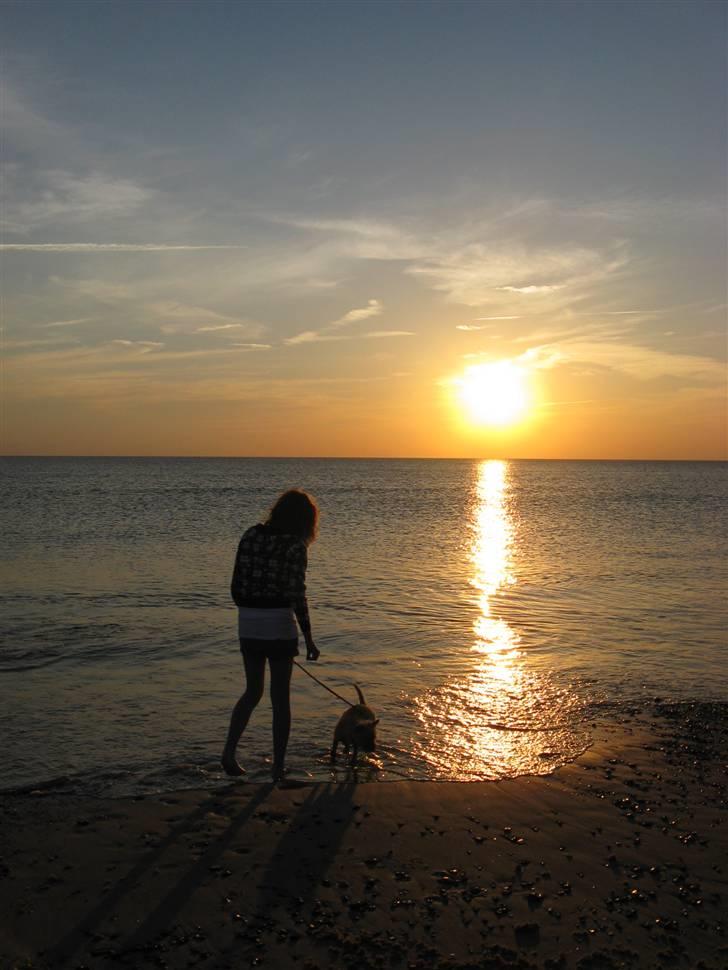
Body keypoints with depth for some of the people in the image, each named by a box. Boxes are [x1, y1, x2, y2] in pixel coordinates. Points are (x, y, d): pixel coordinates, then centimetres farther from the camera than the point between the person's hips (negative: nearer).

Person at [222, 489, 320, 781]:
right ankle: (278, 768, 13)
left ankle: (229, 751, 10)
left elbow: (236, 587, 8)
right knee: (280, 697, 7)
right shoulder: (294, 544, -11)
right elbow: (296, 595, -15)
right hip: (279, 626, -5)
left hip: (248, 625, 5)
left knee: (253, 691, 21)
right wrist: (308, 638, -8)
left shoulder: (250, 535, 5)